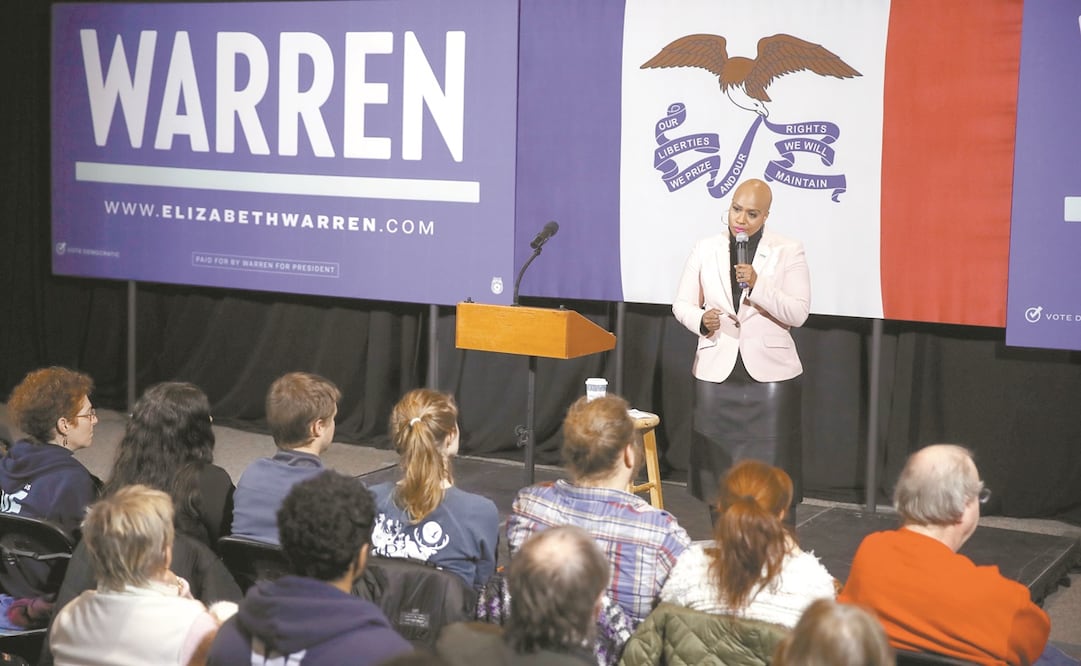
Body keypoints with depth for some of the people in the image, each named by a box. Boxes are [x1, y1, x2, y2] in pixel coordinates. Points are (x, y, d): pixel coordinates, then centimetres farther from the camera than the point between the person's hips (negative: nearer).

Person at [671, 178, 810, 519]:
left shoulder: (789, 251, -3)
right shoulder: (706, 249, 5)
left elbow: (798, 314, -10)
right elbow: (682, 303, 10)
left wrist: (757, 285, -23)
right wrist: (701, 320, -12)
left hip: (769, 375, -3)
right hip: (717, 373, 3)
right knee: (718, 469, 8)